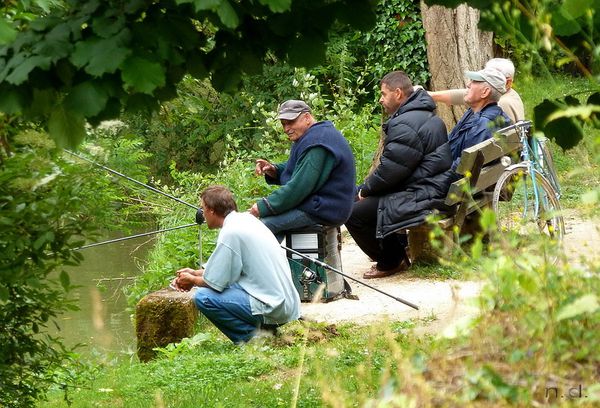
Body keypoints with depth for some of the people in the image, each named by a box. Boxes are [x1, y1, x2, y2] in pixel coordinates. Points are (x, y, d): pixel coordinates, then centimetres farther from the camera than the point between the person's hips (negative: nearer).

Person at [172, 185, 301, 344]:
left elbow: (215, 282, -11)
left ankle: (253, 335, -8)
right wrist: (196, 273, 21)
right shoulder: (246, 218, 11)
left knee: (203, 297, -15)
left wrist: (192, 280, 8)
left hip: (272, 306, -10)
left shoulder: (231, 233, -16)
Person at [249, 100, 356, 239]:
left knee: (266, 223, -21)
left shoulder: (317, 142, -20)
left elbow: (299, 187, -24)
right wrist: (273, 170, 1)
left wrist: (264, 206, -18)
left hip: (323, 210, -12)